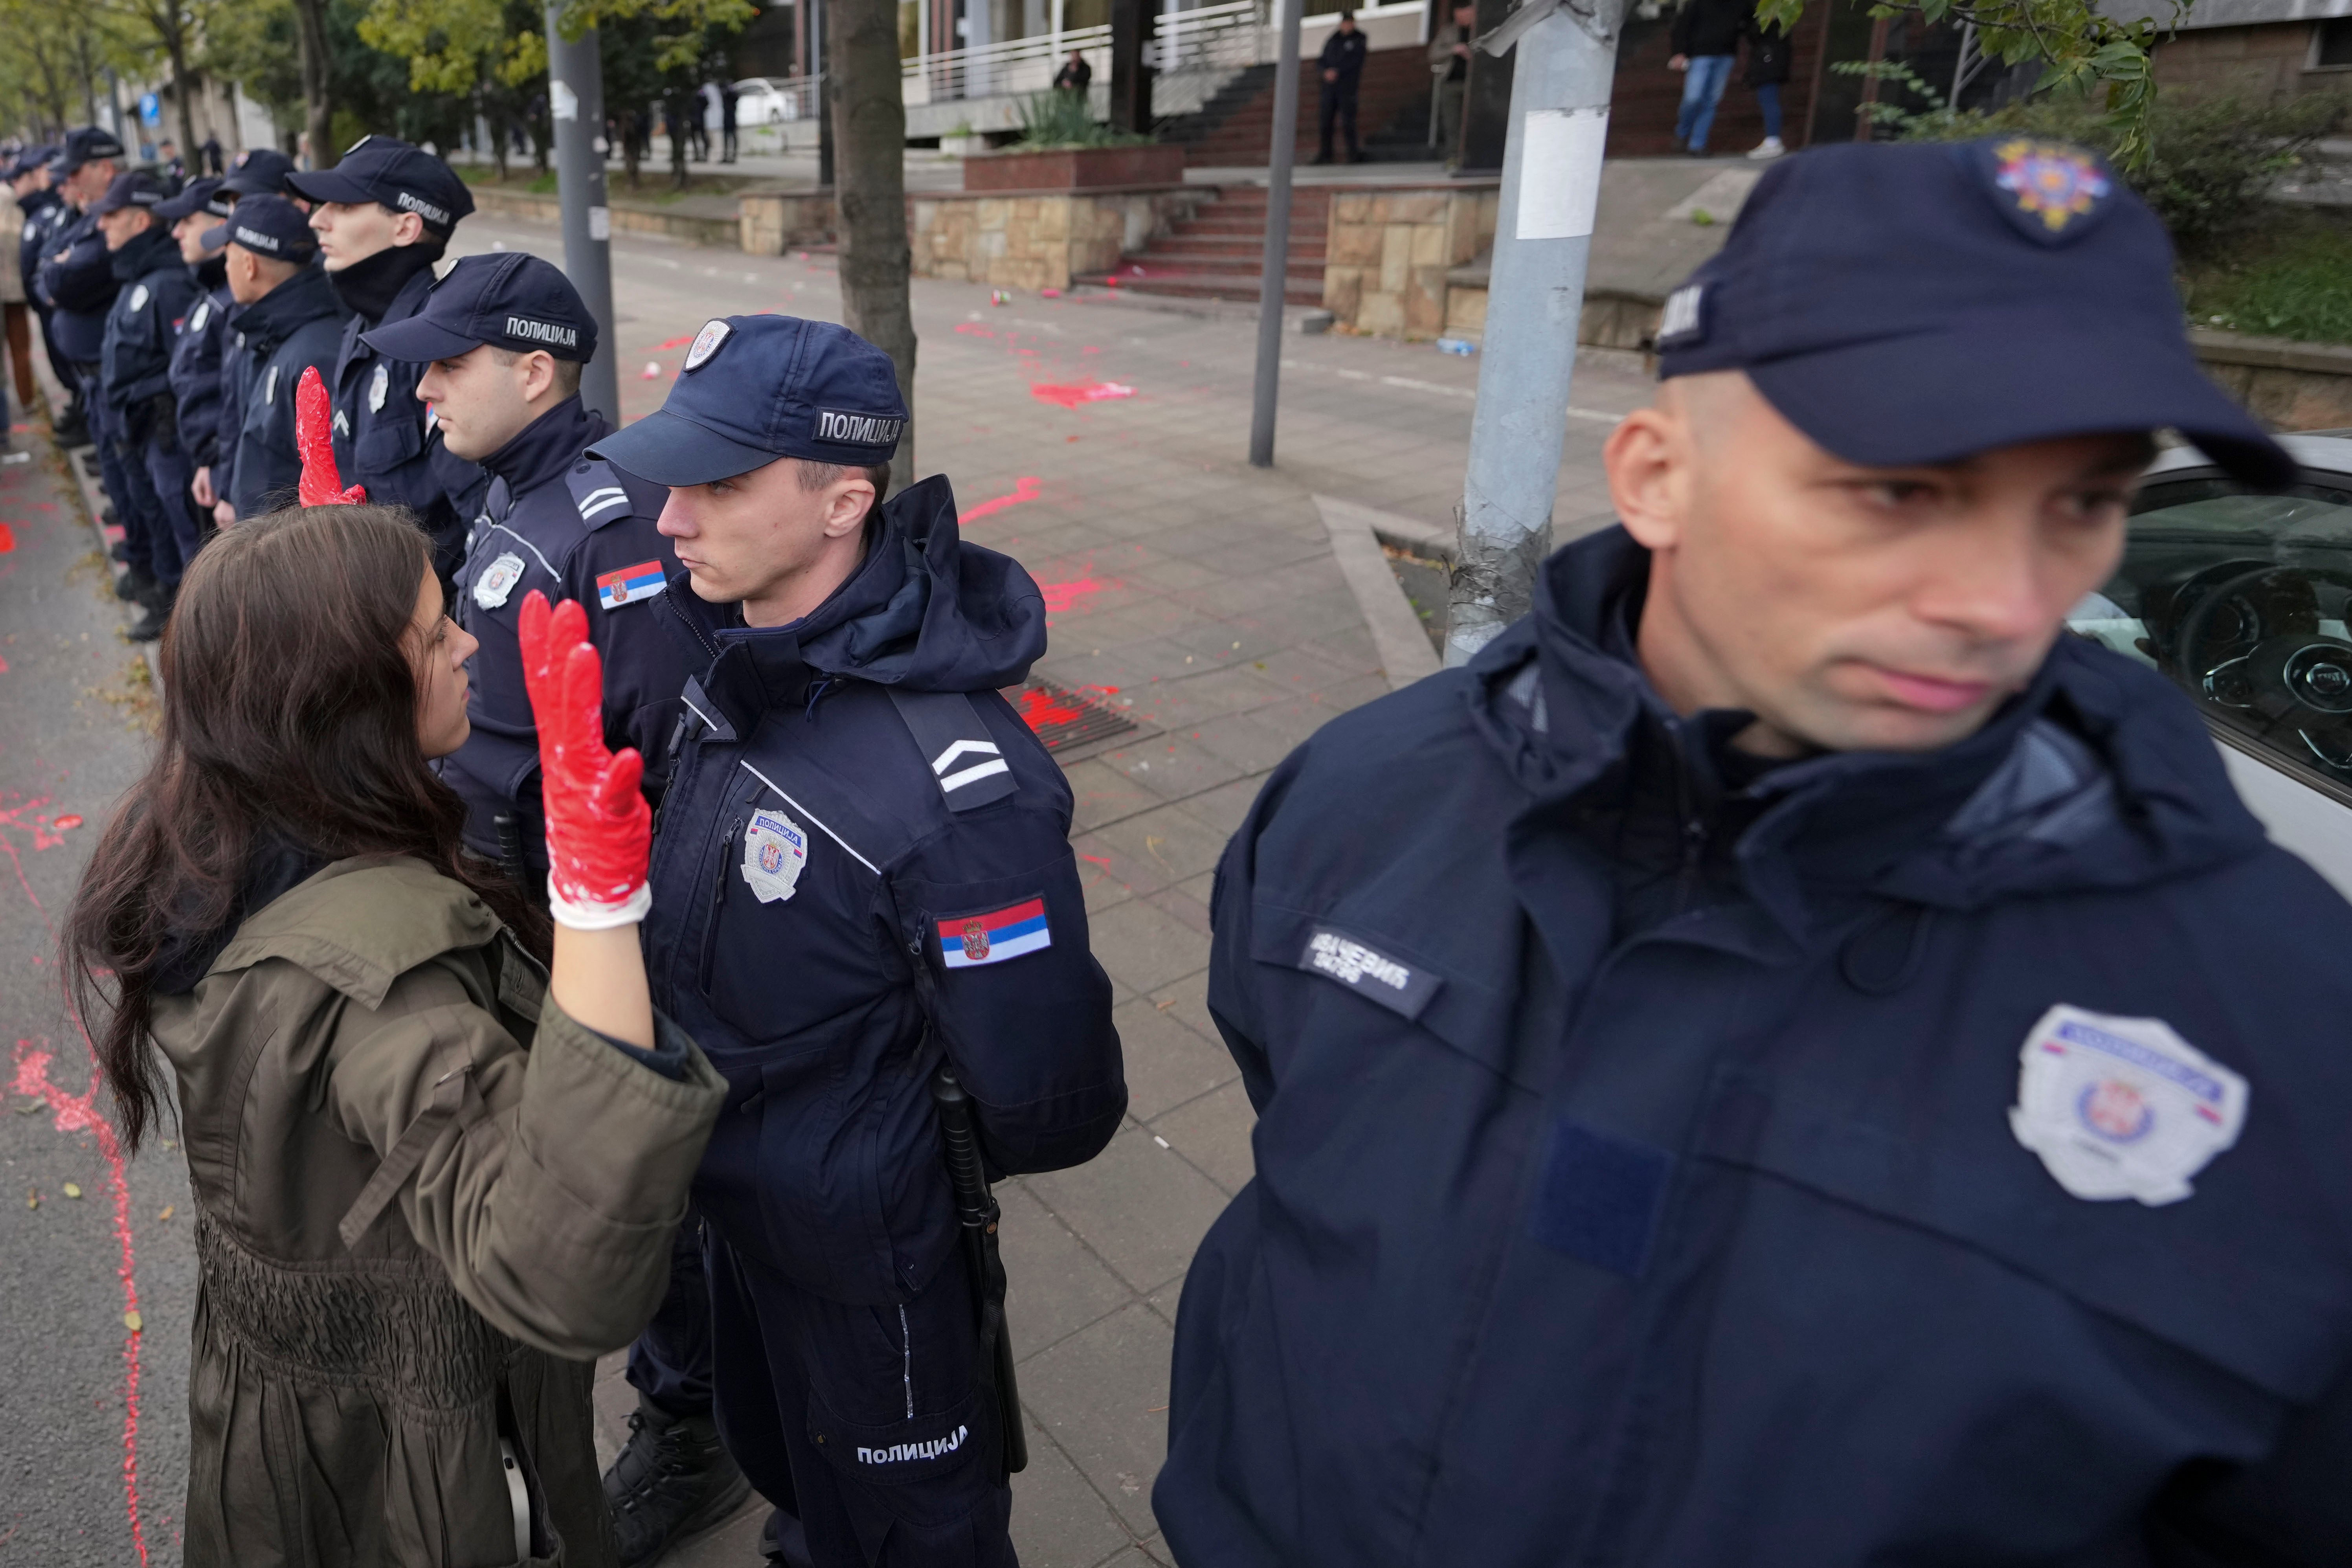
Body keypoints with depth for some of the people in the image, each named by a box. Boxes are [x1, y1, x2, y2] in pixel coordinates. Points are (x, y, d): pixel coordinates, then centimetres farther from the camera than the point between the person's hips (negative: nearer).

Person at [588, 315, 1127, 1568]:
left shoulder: (952, 781, -37)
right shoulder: (733, 651, -10)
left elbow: (1046, 1104, -27)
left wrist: (889, 1169, -9)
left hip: (861, 1255, -7)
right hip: (723, 1202, 8)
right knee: (779, 1458, 34)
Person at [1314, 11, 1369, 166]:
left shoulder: (1360, 40, 5)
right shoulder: (1332, 41, 18)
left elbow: (1354, 60, -8)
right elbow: (1320, 61, 13)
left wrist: (1337, 71, -17)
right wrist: (1326, 71, -9)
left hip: (1348, 85, -4)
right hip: (1330, 85, 4)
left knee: (1347, 119, -13)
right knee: (1326, 120, 0)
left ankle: (1354, 153, -12)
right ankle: (1325, 154, 5)